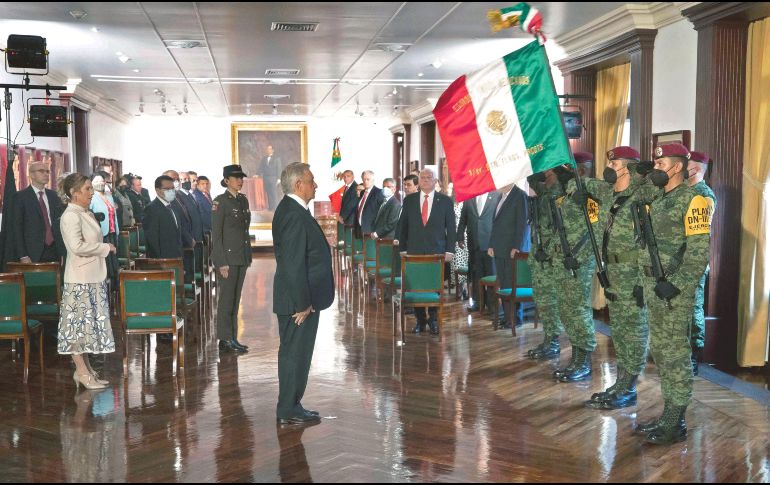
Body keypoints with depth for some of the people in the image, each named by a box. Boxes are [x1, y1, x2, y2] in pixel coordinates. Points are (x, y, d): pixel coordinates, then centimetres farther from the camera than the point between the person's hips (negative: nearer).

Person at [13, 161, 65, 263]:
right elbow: (17, 228, -4)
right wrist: (23, 256, -11)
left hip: (55, 252, 4)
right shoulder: (21, 197, -1)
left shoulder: (53, 195, 13)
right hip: (33, 254, -4)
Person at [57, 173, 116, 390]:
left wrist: (104, 248, 8)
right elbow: (77, 246, -24)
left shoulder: (86, 214, 13)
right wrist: (106, 247, -15)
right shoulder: (71, 216, -14)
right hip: (80, 279, -9)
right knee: (80, 323, -1)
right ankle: (81, 372, 5)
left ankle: (86, 368, 20)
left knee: (89, 323, 13)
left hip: (94, 277, 9)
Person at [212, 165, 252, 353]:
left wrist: (248, 256, 14)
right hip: (228, 256, -7)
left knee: (236, 298, 11)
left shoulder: (243, 200, 13)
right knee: (227, 297, -3)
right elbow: (216, 234, -11)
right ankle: (225, 339, 3)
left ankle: (232, 338, 17)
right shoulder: (220, 202, -9)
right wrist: (222, 262, -16)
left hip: (242, 257, 7)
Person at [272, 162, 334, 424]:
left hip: (298, 298, 11)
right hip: (298, 300, -11)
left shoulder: (290, 210, 12)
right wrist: (303, 304, -21)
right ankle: (289, 410, 9)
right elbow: (294, 265, -24)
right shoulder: (295, 216, -20)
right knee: (295, 353, -1)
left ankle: (289, 406, 25)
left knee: (292, 352, 16)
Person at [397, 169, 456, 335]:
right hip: (414, 251, 1)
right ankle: (420, 320, 11)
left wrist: (449, 251, -3)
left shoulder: (445, 201, 4)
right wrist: (402, 249, 4)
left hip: (437, 252, -1)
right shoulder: (409, 201, 8)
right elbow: (403, 226, 10)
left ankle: (433, 321, 13)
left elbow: (451, 228, 4)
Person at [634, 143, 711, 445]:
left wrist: (675, 284, -21)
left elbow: (699, 251, -17)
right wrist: (647, 282, 14)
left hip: (676, 288, -9)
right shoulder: (657, 200, 15)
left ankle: (675, 423, 3)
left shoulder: (692, 200, -11)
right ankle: (669, 413, 22)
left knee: (675, 352, -4)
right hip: (654, 284, 9)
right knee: (659, 350, 12)